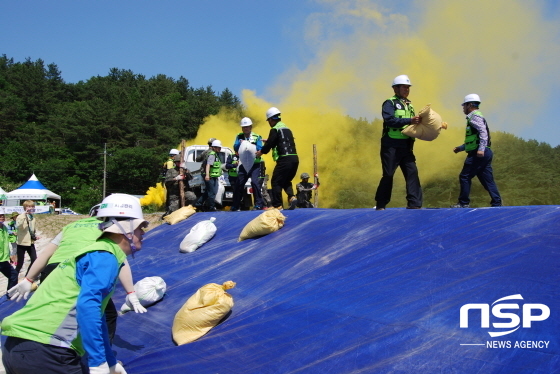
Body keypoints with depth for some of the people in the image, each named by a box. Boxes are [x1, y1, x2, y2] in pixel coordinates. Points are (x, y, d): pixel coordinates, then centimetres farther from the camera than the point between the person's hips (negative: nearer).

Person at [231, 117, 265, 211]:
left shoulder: (257, 137, 0)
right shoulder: (239, 137, 7)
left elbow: (260, 149, -11)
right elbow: (235, 148, -6)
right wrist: (240, 143, -26)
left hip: (255, 164, -3)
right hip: (243, 164, 3)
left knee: (254, 182, -21)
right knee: (239, 184, 5)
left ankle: (259, 204, -14)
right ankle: (235, 206, 17)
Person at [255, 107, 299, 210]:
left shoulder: (275, 129, -4)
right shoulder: (287, 129, 20)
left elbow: (270, 143, -7)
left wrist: (261, 152, 10)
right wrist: (268, 141, 34)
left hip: (284, 159, -8)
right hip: (294, 159, 8)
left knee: (276, 182, 1)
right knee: (286, 181, 20)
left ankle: (277, 205, -1)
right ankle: (292, 197, -2)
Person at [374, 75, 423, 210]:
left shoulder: (409, 105, 18)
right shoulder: (390, 103, -3)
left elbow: (412, 124, 18)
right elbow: (389, 120, -19)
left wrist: (418, 123, -2)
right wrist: (409, 120, -24)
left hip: (406, 146, 6)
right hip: (391, 145, -6)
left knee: (412, 172, -4)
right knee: (388, 175, -1)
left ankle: (414, 204, -2)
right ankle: (380, 205, 12)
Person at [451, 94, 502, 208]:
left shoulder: (475, 116, -6)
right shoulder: (475, 117, 25)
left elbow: (483, 132, -20)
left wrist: (481, 149, -29)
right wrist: (460, 148, 27)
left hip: (478, 154, -10)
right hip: (484, 153, 10)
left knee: (464, 177, -4)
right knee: (487, 179, 8)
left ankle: (464, 203, 0)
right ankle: (497, 203, 6)